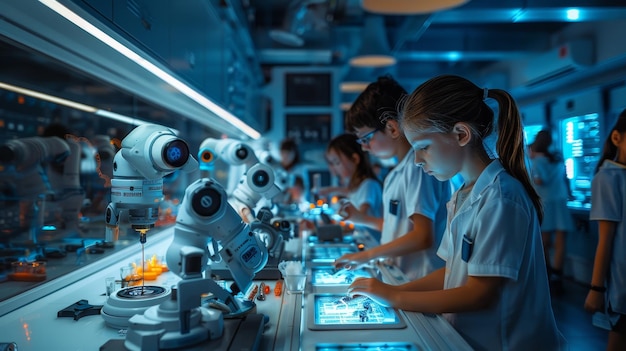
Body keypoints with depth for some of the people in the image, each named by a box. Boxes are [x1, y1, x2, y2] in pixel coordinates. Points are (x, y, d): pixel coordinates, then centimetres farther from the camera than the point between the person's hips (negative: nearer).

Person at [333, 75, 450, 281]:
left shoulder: (417, 165, -16)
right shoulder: (399, 171, 10)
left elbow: (423, 237, -20)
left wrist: (368, 255, -12)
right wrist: (362, 219, 13)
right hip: (399, 279, 8)